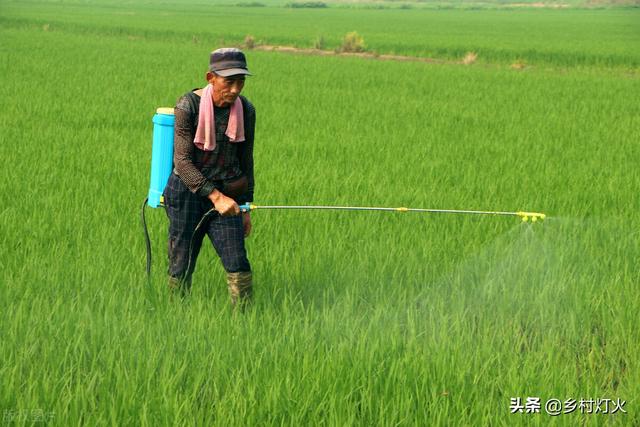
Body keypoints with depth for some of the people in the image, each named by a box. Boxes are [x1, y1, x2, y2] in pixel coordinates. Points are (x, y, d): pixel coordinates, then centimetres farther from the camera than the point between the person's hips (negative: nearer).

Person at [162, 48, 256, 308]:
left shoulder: (246, 110, 1)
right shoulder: (189, 106, -13)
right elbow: (182, 161, -16)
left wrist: (246, 208, 12)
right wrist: (216, 196, -23)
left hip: (226, 196, 3)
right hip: (188, 192, -3)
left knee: (238, 265, -9)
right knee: (181, 268, 2)